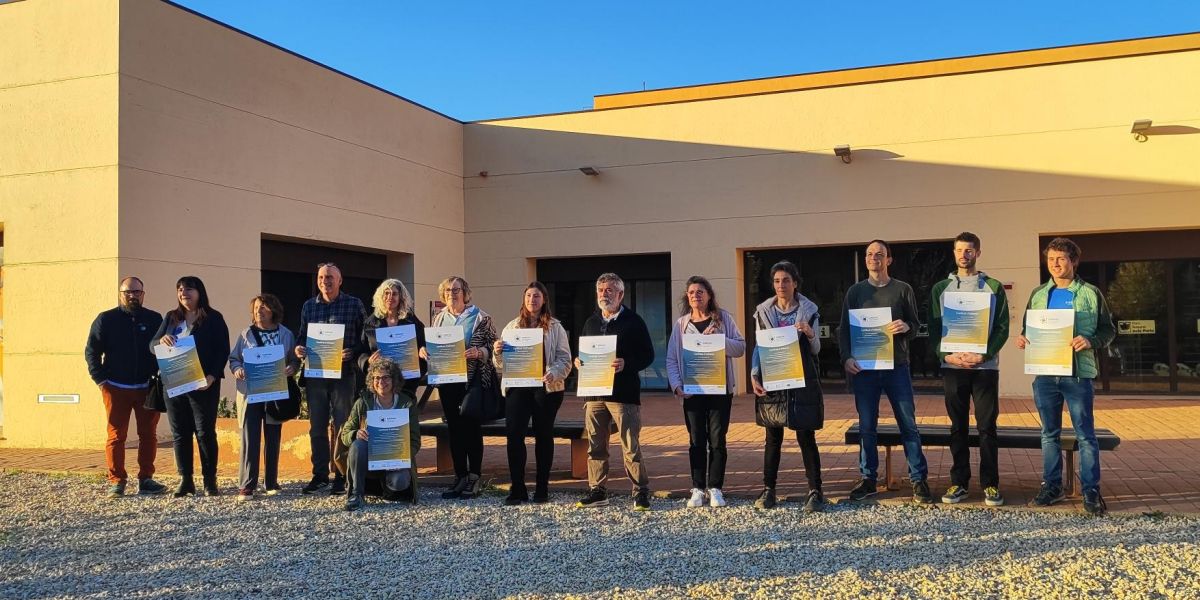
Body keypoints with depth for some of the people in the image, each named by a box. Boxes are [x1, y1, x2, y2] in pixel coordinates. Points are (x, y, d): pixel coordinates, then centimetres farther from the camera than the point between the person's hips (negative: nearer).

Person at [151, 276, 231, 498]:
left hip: (204, 385, -4)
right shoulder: (171, 317, 13)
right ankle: (185, 480, 13)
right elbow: (152, 345, 12)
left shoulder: (213, 318, 0)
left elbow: (223, 350, -4)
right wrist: (161, 340, -13)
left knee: (205, 432, -2)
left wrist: (212, 376, -17)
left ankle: (210, 481, 6)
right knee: (180, 433, 6)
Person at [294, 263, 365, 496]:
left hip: (344, 373, -3)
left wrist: (352, 353, -16)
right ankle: (320, 475, 18)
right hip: (315, 373, 4)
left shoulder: (354, 304, 1)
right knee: (317, 427, 8)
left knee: (342, 427, 1)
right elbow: (302, 335, 16)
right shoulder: (308, 306, 11)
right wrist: (298, 348, -5)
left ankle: (341, 477, 9)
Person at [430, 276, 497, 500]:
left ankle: (475, 478, 5)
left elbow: (492, 346, -5)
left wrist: (478, 353, -24)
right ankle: (460, 477, 16)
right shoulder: (439, 318, 12)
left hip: (473, 379, -5)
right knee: (454, 428, 8)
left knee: (471, 427, -2)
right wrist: (425, 351, -2)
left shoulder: (480, 318, -3)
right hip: (447, 380, 5)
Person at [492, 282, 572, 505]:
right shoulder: (512, 326, 12)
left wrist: (554, 373, -21)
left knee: (543, 436, 6)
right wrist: (497, 352, -9)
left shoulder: (555, 327, 5)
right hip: (517, 386, 2)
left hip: (546, 387, -2)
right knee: (514, 435, -6)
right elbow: (501, 363, 13)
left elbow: (565, 359, -1)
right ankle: (517, 489, 1)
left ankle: (542, 489, 15)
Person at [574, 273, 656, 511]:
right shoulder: (591, 322, 16)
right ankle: (597, 491, 19)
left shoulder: (633, 321, -1)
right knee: (595, 445, 9)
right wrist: (579, 361, 0)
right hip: (594, 392, 5)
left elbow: (648, 355, -4)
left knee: (630, 447, -3)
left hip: (624, 393, -5)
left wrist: (626, 364, -20)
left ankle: (641, 491, 7)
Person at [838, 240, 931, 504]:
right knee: (866, 426, 5)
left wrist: (906, 327, -17)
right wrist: (847, 357, -7)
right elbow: (844, 329, 7)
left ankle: (918, 480, 5)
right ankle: (868, 479, 13)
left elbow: (915, 324, 7)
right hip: (864, 367, 1)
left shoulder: (903, 289, 6)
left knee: (908, 424, -1)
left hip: (896, 366, -1)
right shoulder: (855, 291, 9)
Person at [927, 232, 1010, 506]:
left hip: (985, 366, -1)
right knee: (958, 427, 6)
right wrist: (947, 355, -10)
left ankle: (990, 484, 7)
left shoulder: (994, 287, 5)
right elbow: (934, 328, 6)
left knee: (987, 427, 0)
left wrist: (983, 355, -13)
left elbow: (1002, 327, 0)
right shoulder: (940, 288, 10)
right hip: (952, 366, 2)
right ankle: (958, 482, 12)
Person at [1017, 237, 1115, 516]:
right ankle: (1051, 485, 19)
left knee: (1085, 435, -1)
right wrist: (1023, 339, -2)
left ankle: (1091, 490, 5)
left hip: (1078, 373, -4)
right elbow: (1027, 327, 20)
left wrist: (1091, 342, -18)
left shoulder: (1090, 293, 1)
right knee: (1049, 434, 11)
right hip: (1044, 374, 4)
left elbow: (1109, 330, 2)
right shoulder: (1038, 294, 12)